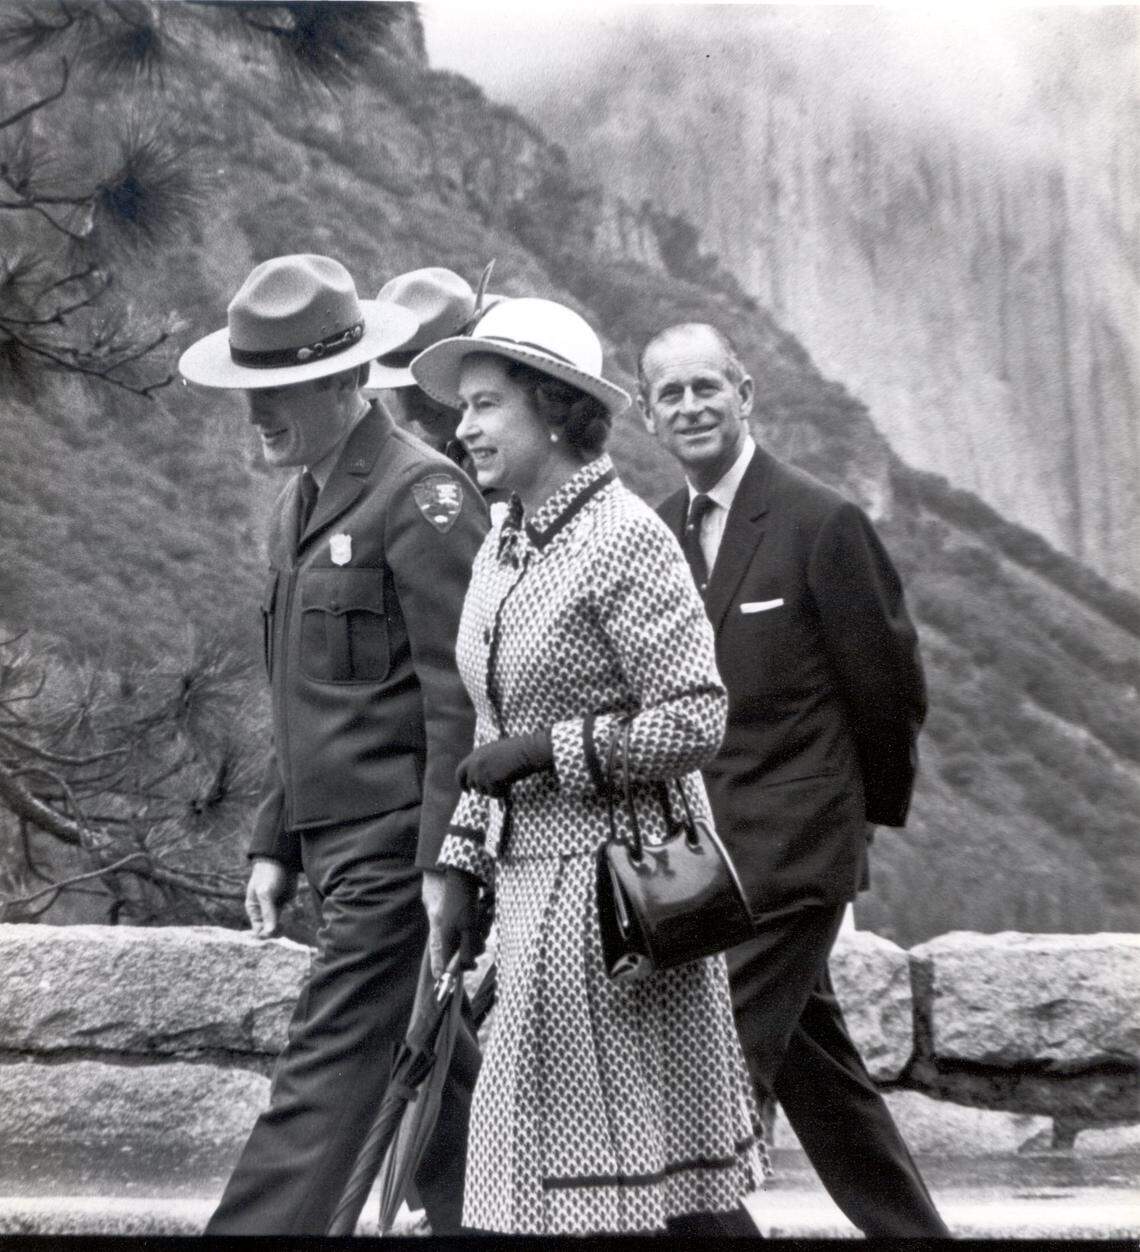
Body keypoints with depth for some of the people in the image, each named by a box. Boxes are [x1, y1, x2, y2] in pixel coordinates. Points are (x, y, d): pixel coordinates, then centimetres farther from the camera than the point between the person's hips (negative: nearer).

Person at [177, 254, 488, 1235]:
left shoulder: (422, 495, -12)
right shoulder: (302, 504, 16)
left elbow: (460, 701, -17)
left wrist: (443, 859, -20)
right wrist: (274, 843, 18)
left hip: (396, 852, -9)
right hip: (340, 849, 9)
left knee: (322, 1088, -9)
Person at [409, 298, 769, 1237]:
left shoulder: (625, 538, -13)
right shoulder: (502, 549, 12)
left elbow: (696, 724, -17)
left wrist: (542, 751, -16)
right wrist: (463, 871, 12)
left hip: (617, 878, -8)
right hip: (535, 878, 8)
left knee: (663, 1165, -4)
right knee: (544, 1160, 9)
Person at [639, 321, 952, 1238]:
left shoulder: (821, 523, -10)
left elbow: (890, 687, -4)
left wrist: (871, 807, 7)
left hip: (787, 850, -7)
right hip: (695, 853, 7)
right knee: (817, 1073, 15)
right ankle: (909, 1228, 28)